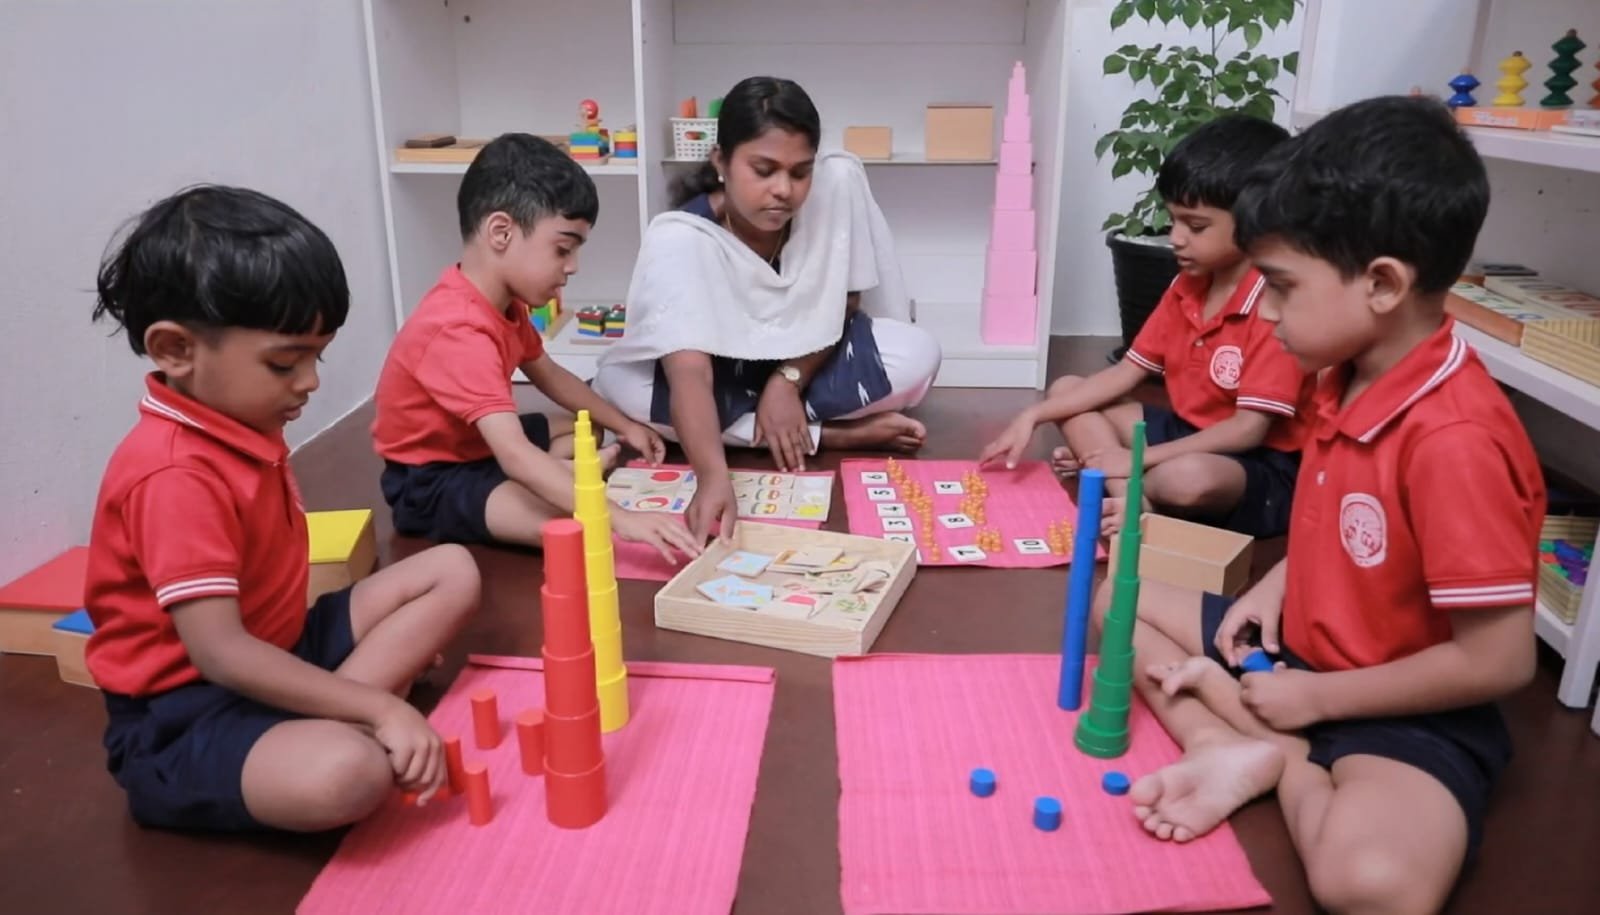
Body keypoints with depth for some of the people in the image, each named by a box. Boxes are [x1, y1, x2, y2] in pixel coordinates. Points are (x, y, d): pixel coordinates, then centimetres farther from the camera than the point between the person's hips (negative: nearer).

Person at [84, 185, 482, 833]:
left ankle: (315, 726, -11)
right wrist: (379, 708, -32)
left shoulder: (244, 425, 5)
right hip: (185, 716, -10)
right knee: (349, 773, -39)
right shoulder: (176, 476, -25)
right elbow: (219, 653, -30)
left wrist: (387, 628, 5)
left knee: (451, 572, 2)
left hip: (277, 651, 10)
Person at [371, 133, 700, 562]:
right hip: (430, 482, -10)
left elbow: (549, 374, 17)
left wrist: (624, 425, 12)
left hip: (477, 445, 10)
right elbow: (516, 456, -43)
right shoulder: (460, 332, -33)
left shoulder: (504, 301, -1)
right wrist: (621, 518, -50)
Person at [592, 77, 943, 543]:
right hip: (719, 375, 0)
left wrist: (788, 379, -25)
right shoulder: (678, 239, -33)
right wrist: (714, 477, -61)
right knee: (624, 387, -33)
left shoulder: (839, 182, -25)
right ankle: (831, 435, -22)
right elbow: (689, 374, -44)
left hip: (805, 355, 1)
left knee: (917, 355, -24)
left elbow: (842, 304, -11)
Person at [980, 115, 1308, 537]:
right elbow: (1126, 373, 5)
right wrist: (1032, 416, -6)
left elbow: (1249, 428, -24)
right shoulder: (1186, 287, 4)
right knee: (1065, 388, 1)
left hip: (1262, 467, -9)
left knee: (1186, 478, -43)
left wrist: (1139, 457, -24)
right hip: (1190, 435, 9)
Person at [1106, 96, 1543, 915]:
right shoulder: (1349, 379, -2)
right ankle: (1242, 753, -10)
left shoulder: (1454, 441, -29)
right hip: (1302, 652, 9)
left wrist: (1318, 698, -16)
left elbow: (1497, 661, -25)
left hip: (1408, 715, -9)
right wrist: (1275, 589, -1)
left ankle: (1290, 764, -6)